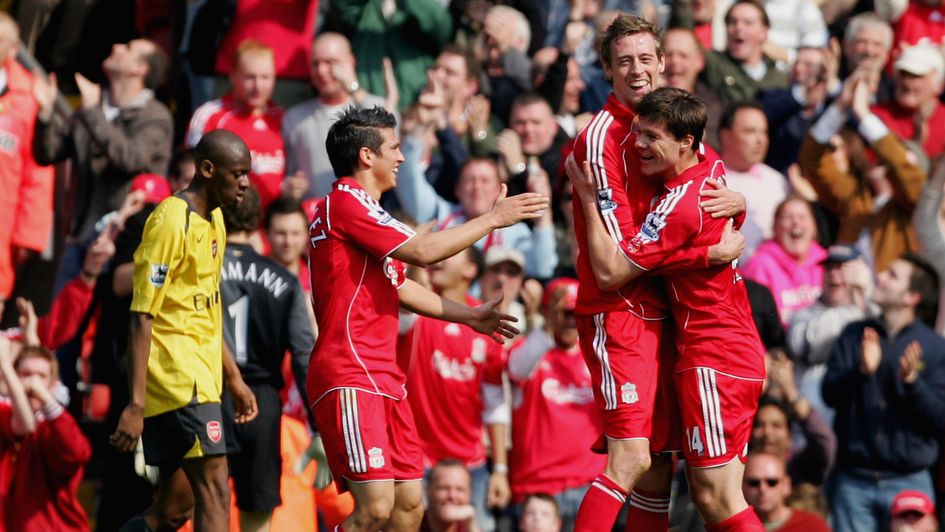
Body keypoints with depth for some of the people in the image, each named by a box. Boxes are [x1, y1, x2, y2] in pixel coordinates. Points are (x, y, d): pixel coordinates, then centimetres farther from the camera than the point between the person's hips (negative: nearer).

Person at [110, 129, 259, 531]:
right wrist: (135, 405, -21)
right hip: (175, 375, -9)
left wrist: (234, 379, 26)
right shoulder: (171, 222, -13)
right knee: (215, 491, -15)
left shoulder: (214, 220, 15)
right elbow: (142, 318, -17)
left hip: (200, 376, 9)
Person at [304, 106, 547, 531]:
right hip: (351, 379, -11)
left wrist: (468, 316, 30)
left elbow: (397, 287, 30)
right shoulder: (345, 202, -10)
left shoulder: (359, 206, 22)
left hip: (381, 377, 11)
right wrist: (492, 219, -8)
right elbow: (422, 251, -17)